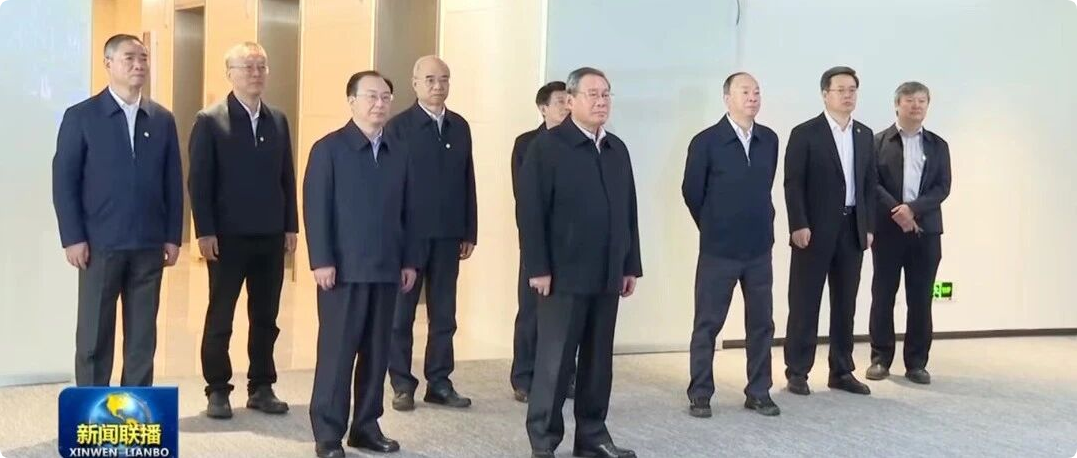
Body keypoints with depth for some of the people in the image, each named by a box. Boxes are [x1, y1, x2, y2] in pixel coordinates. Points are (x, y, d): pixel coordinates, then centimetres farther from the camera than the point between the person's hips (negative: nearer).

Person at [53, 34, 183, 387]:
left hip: (149, 245, 3)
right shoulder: (80, 116, 0)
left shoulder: (163, 119, 8)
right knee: (94, 335, 4)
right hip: (99, 244, -3)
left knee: (143, 335, 8)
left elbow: (173, 183, 8)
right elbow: (64, 181, -3)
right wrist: (72, 238, -10)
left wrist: (173, 236, 3)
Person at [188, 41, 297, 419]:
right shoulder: (210, 121, -4)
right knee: (220, 317, 5)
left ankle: (261, 387, 20)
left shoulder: (278, 120, 10)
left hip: (271, 235, 4)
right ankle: (218, 390, 16)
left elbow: (287, 176, 10)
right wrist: (205, 232, -13)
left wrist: (291, 226, 5)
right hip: (228, 236, -4)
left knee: (265, 317, 10)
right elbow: (199, 181, -7)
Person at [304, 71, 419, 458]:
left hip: (386, 269, 5)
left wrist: (409, 260, 8)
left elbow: (407, 211, 12)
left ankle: (366, 425, 20)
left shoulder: (399, 152, 12)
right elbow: (315, 208, -7)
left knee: (377, 352, 9)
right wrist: (322, 261, -13)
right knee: (336, 352, 0)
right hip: (344, 269, -4)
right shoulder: (328, 148, -2)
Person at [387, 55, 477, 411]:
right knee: (401, 313, 5)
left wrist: (469, 232, 6)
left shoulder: (460, 126, 9)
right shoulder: (398, 126, -4)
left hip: (448, 235, 4)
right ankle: (402, 384, 14)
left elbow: (467, 181, 9)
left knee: (444, 314, 9)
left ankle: (439, 383, 18)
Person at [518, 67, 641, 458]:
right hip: (563, 275, -6)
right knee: (554, 360, 2)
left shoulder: (617, 149, 13)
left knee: (599, 360, 11)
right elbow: (530, 212, -10)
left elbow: (628, 212, 14)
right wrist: (538, 268, -15)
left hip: (607, 275, 6)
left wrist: (631, 265, 10)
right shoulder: (547, 147, -5)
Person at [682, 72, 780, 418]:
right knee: (707, 325, 4)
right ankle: (699, 395, 14)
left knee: (761, 324, 9)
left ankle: (758, 393, 21)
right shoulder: (706, 141, -9)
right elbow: (691, 191, -2)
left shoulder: (770, 140, 3)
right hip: (718, 249, -4)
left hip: (760, 248, 4)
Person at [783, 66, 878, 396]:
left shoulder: (864, 135, 12)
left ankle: (841, 371, 17)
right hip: (815, 230, -5)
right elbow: (793, 184, -9)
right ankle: (797, 372, 7)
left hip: (852, 229, 5)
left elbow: (870, 183, 13)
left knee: (846, 303, 9)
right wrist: (798, 225, -16)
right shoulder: (805, 133, -4)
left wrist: (869, 226, 7)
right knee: (805, 303, 0)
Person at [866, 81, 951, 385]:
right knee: (883, 296, 2)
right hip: (888, 229, -2)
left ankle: (916, 363, 11)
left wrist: (913, 209, -14)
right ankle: (880, 358, 11)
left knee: (921, 299, 4)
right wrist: (897, 211, -16)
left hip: (926, 230, 2)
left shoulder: (938, 145, 11)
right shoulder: (878, 142, 4)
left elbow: (942, 188, 1)